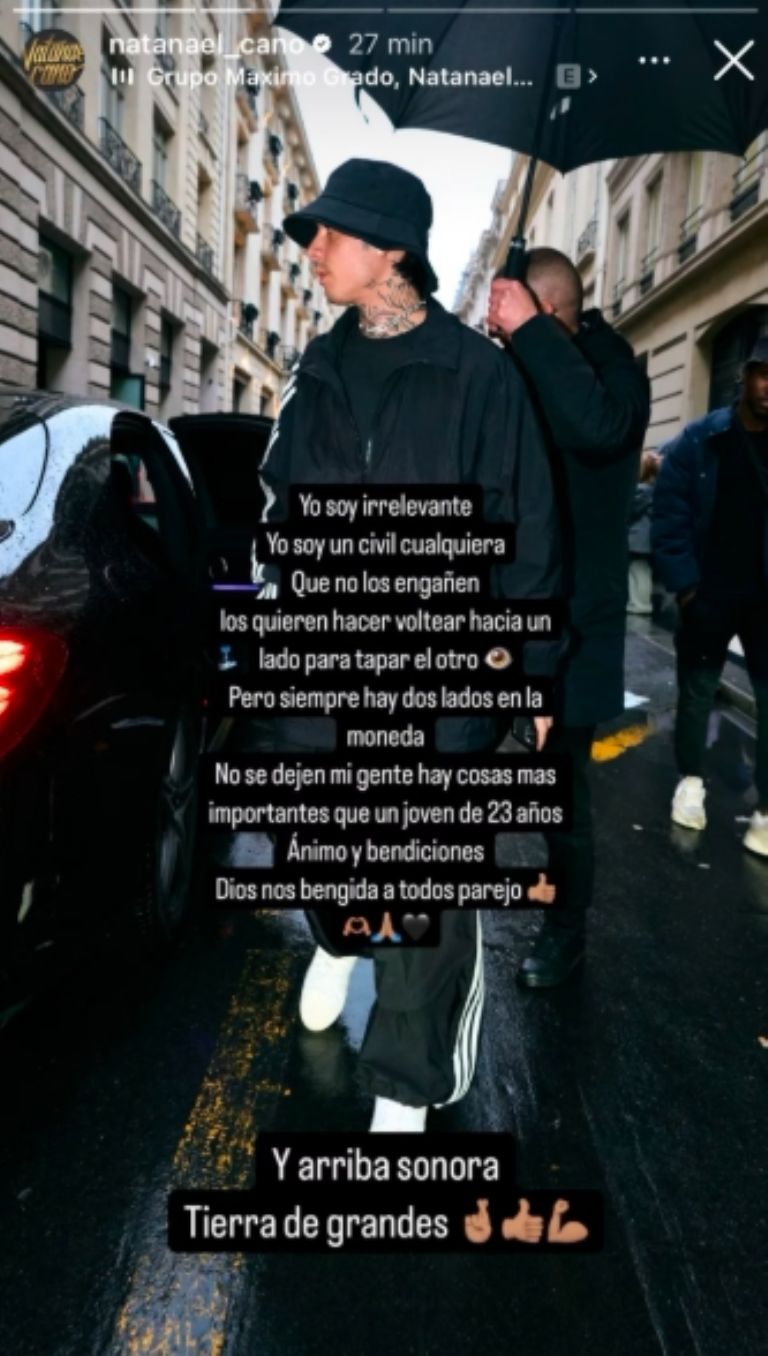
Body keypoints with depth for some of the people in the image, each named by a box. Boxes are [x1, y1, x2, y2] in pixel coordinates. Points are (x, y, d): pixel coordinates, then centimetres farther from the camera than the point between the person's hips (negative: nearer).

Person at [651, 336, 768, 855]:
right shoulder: (699, 442, -3)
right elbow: (670, 519, -6)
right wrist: (686, 589, -12)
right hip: (709, 595, -1)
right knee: (696, 691, 11)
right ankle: (691, 782, 29)